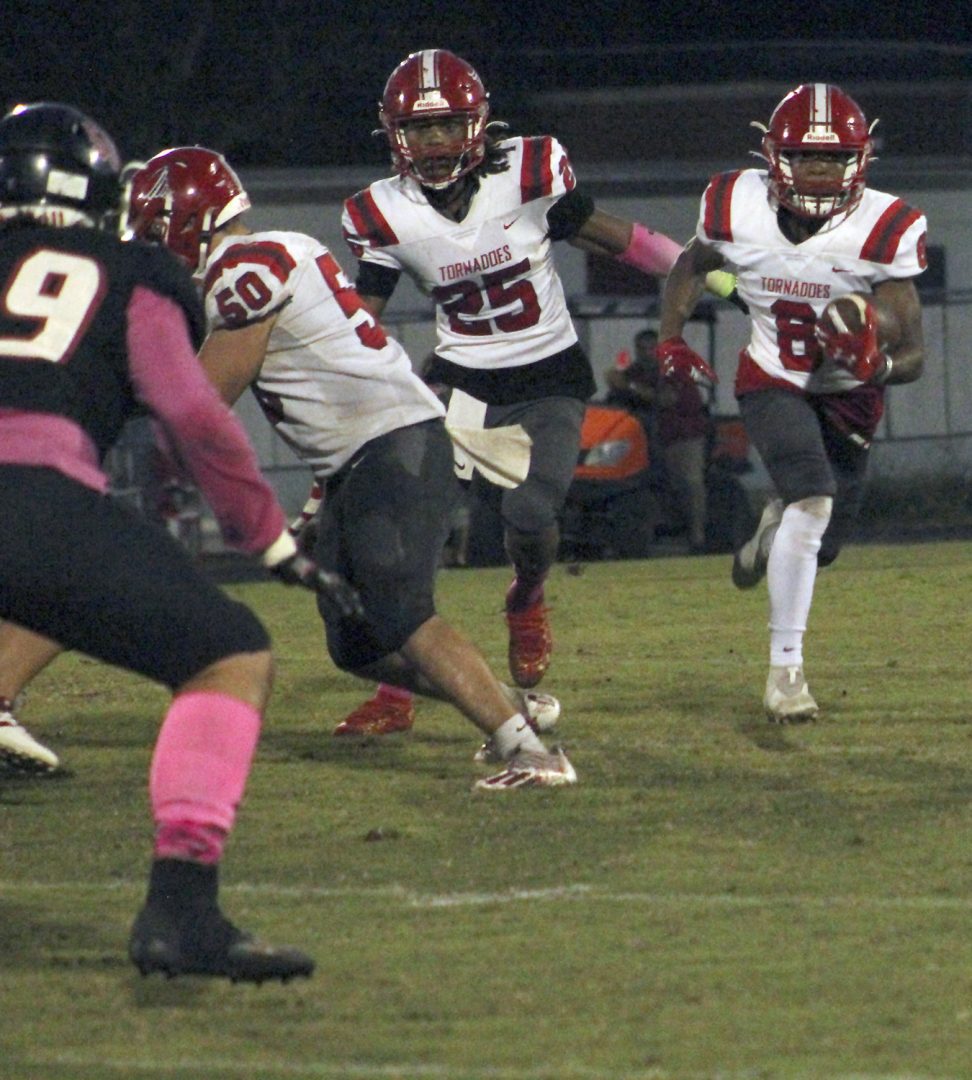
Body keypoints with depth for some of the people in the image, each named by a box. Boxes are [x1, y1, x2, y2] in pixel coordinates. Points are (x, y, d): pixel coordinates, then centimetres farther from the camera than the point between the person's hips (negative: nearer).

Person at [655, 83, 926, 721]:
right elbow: (693, 266, 7)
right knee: (813, 501, -26)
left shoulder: (882, 232, -23)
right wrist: (671, 337, -7)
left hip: (848, 397, 1)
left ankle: (776, 524, 51)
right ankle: (786, 666, -15)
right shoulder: (739, 210, -18)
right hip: (774, 383, -1)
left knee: (819, 545, 10)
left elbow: (913, 354, -19)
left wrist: (877, 364, -40)